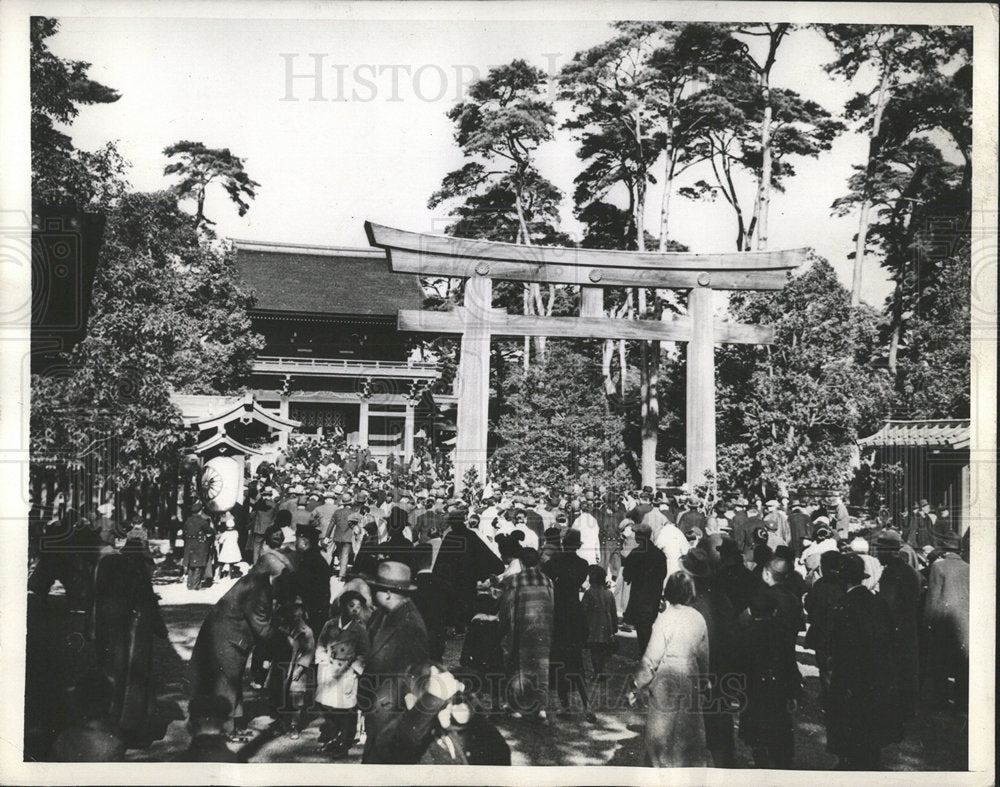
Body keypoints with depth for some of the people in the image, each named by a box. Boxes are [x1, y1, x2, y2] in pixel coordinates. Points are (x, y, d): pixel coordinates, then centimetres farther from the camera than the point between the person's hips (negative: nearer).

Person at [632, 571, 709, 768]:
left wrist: (639, 684, -5)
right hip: (690, 683, 6)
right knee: (689, 728, 15)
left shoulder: (666, 618, -16)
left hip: (666, 683, -5)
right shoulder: (698, 619, 1)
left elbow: (651, 658, -14)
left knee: (662, 730, 6)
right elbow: (703, 655, 9)